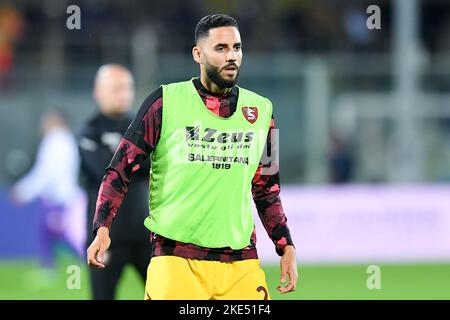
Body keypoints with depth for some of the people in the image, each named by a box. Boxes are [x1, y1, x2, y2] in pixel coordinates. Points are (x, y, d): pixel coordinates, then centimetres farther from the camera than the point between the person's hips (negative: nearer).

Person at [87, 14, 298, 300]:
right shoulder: (166, 102, -1)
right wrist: (103, 229, -12)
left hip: (241, 262, 4)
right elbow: (120, 171, 0)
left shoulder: (260, 110, 12)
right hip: (176, 258, -3)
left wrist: (287, 247, 14)